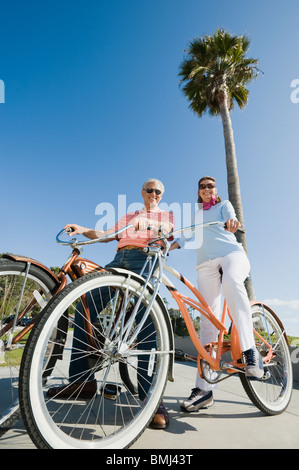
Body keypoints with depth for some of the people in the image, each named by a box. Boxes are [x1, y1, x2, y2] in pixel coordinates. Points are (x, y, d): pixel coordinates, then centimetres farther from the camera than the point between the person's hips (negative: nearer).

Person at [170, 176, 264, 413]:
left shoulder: (224, 205, 19)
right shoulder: (195, 214, 28)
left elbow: (231, 216, -3)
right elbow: (187, 236, 20)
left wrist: (232, 221, -27)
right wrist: (171, 244, 0)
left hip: (231, 253, -2)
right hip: (206, 263, 2)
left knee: (231, 281, -39)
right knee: (208, 321, -7)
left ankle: (250, 351, -32)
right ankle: (204, 388, -7)